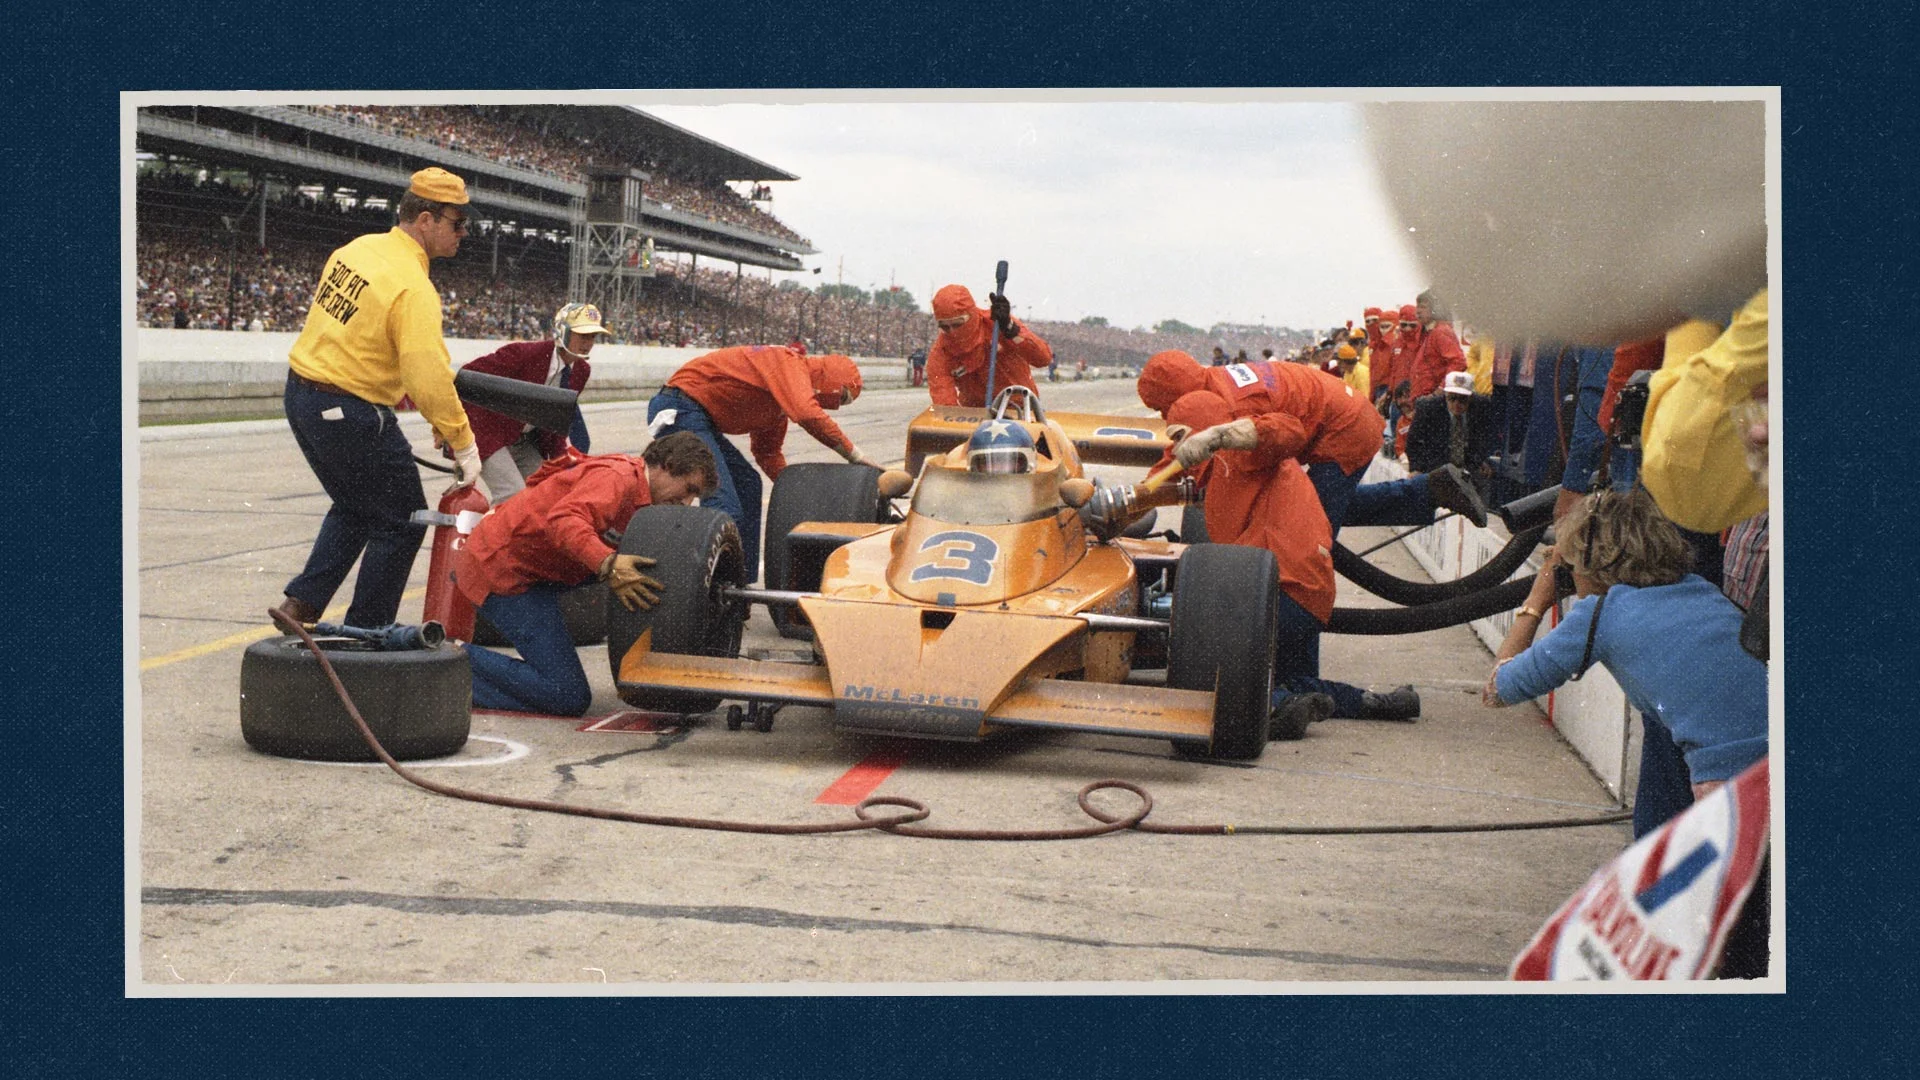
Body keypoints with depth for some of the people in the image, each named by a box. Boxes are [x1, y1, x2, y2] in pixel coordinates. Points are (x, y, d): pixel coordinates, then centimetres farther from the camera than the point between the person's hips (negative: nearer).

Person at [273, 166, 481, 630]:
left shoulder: (357, 248, 6)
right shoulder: (413, 288, -21)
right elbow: (428, 378, -27)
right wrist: (463, 442, -19)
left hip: (301, 395, 9)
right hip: (350, 414, -9)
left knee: (354, 508, 26)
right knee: (401, 523, 6)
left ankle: (301, 605, 21)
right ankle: (365, 634, 12)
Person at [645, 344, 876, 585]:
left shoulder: (782, 397, 19)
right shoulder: (789, 363, -12)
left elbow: (767, 452, 22)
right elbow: (808, 415, -28)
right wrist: (854, 455, -20)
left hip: (699, 418, 11)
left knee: (747, 483, 14)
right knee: (726, 510, -18)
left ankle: (742, 584, 16)